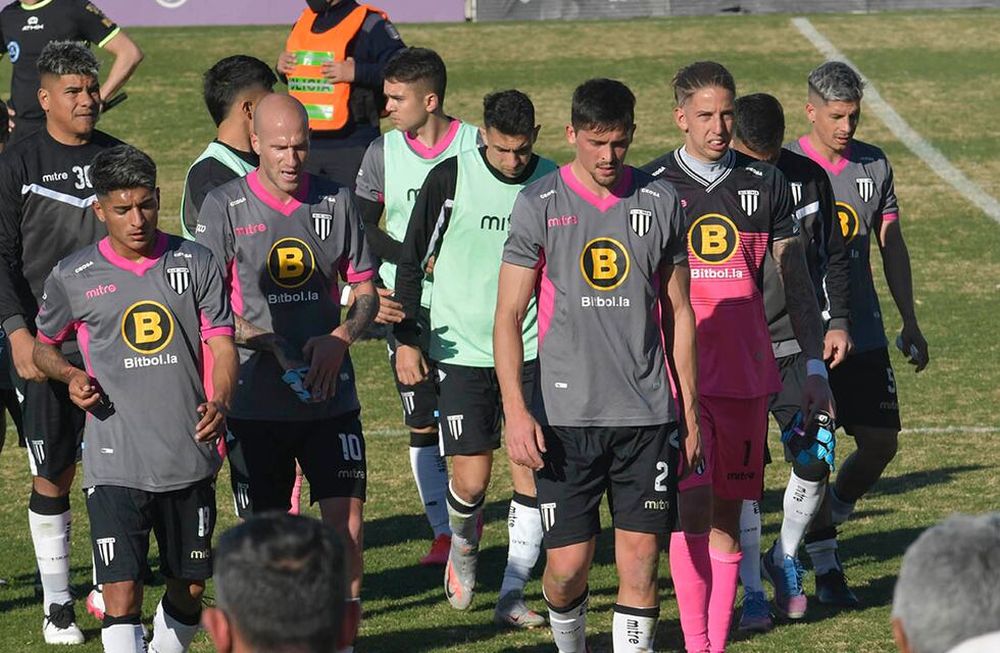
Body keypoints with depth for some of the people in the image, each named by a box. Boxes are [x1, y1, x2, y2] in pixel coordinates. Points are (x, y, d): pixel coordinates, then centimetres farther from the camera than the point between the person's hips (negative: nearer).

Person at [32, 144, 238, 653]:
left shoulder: (195, 263, 3)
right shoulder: (73, 277, 2)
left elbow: (221, 345, 0)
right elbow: (44, 347, 17)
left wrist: (219, 404, -19)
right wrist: (70, 376, -5)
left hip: (190, 456, 2)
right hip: (115, 463, -2)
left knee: (189, 587, 11)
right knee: (122, 593, -12)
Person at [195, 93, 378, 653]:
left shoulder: (337, 203, 6)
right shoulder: (224, 208, -2)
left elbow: (366, 291, 12)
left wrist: (338, 339, -8)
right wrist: (271, 346, -14)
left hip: (332, 394, 2)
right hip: (257, 402, -2)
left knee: (347, 522, -5)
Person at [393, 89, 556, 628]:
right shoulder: (450, 178, -6)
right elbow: (411, 260, 1)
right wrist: (406, 338, -2)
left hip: (532, 351, 2)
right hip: (462, 350, -2)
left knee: (533, 472, -3)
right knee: (471, 480, -6)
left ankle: (512, 596, 8)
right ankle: (463, 546, 27)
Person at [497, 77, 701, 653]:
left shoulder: (661, 202, 5)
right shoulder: (539, 205, -2)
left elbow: (678, 311, 13)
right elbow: (509, 315, -1)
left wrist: (690, 408, 11)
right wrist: (517, 412, -10)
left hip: (648, 413, 2)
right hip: (565, 415, -2)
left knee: (641, 559, -1)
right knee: (567, 564, 0)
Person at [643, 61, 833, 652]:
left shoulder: (766, 184, 7)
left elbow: (797, 281, 12)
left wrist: (815, 366, 8)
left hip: (746, 373, 3)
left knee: (728, 513, 7)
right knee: (693, 506, -12)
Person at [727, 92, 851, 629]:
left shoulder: (808, 178, 1)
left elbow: (832, 256, 13)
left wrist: (837, 321, 4)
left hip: (798, 344, 2)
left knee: (813, 463, -3)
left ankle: (785, 559, 23)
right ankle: (752, 591, 7)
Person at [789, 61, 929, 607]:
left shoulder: (875, 166, 7)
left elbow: (892, 248, 14)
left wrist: (909, 322, 12)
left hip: (864, 332, 5)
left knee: (882, 441, 0)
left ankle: (822, 522, 23)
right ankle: (825, 564, 9)